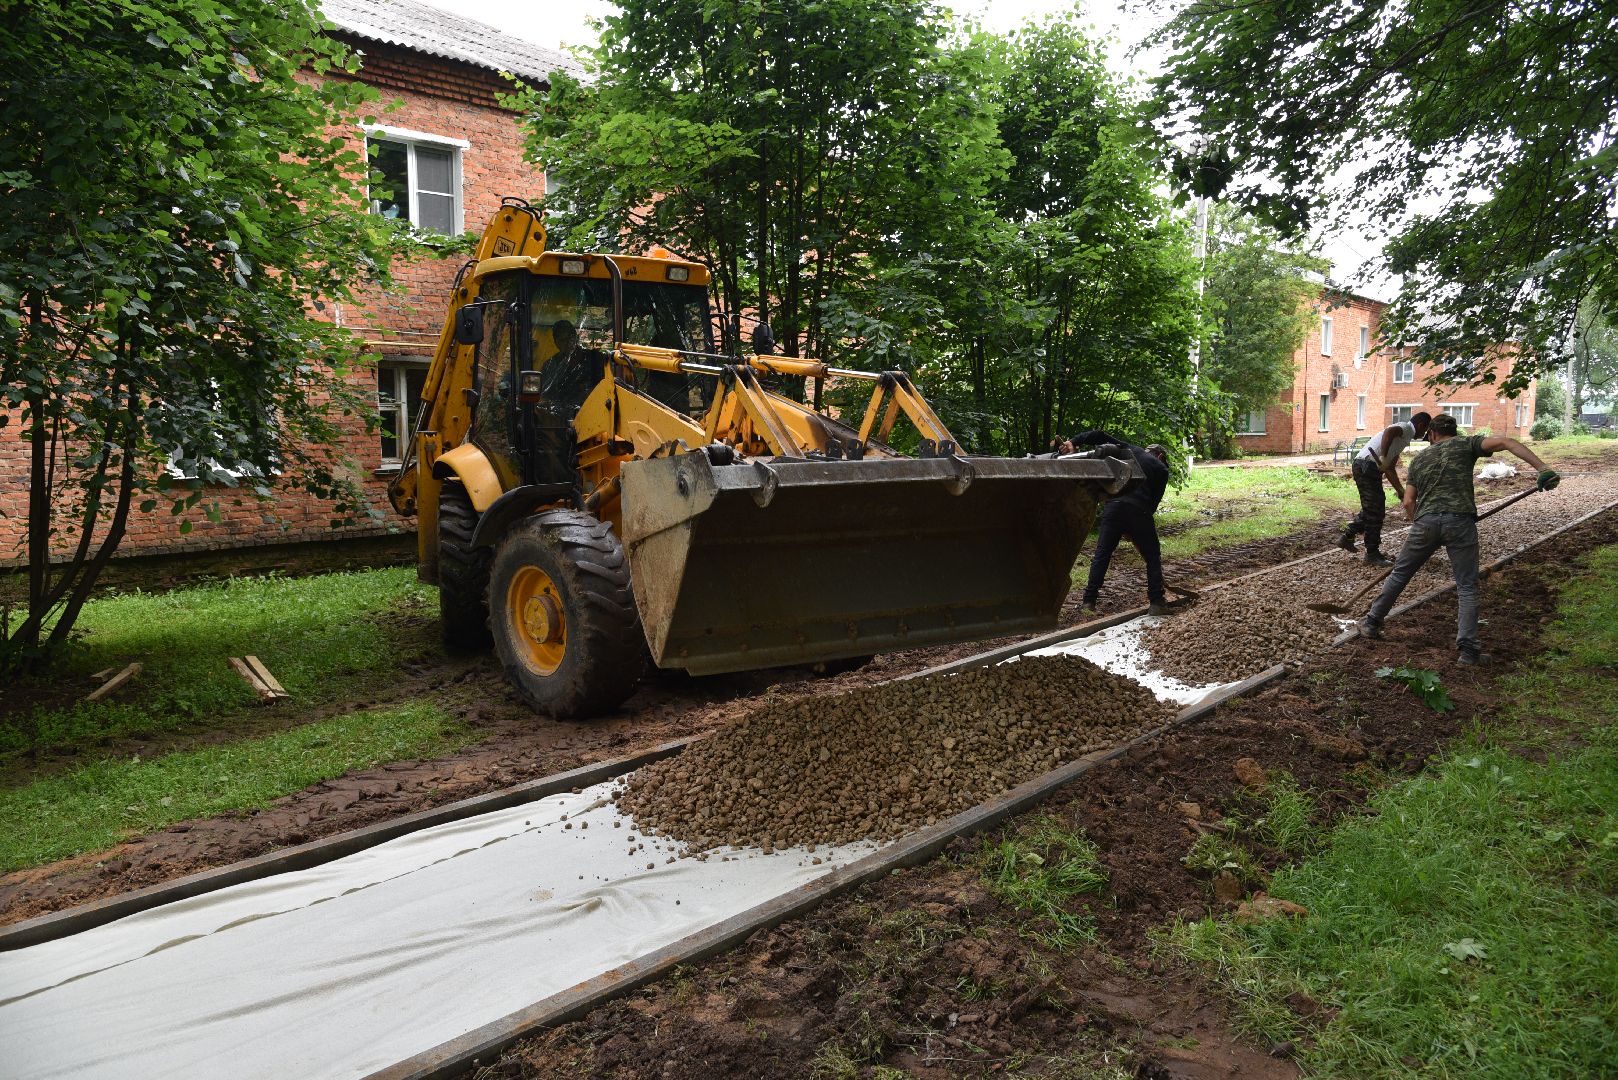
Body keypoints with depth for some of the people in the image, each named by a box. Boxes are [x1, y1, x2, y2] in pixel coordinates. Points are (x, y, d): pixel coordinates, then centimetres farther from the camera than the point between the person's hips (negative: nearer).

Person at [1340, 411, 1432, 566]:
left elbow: (1390, 468, 25)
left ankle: (1347, 537, 29)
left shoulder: (1404, 438, 26)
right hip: (1366, 466, -10)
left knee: (1372, 509, 21)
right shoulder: (1405, 427, -3)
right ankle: (1372, 555, 1)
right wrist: (1383, 457, -36)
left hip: (1368, 468, 10)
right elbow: (1389, 431, -29)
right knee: (1375, 512, -5)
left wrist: (1400, 490, 19)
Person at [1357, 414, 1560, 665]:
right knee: (1467, 586, 3)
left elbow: (1408, 502, 16)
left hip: (1426, 521, 2)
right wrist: (1542, 468, -10)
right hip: (1460, 521, -2)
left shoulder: (1419, 458, 22)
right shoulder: (1466, 445, 14)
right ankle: (1468, 648, -3)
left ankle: (1372, 622, 26)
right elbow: (1504, 442, -3)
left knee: (1400, 574, 18)